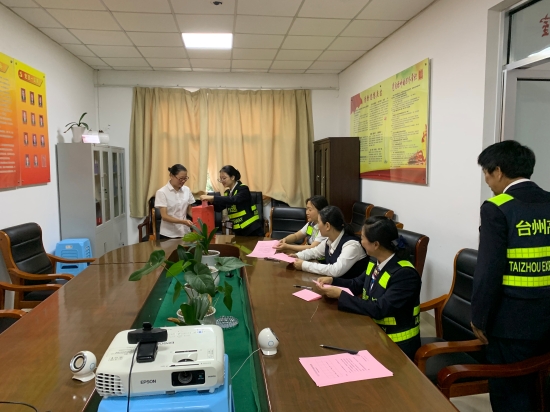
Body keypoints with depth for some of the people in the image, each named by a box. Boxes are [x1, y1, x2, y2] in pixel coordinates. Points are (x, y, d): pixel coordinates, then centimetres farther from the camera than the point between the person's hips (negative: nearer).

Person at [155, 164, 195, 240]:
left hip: (185, 233, 4)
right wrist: (183, 221, -26)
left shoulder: (187, 190, 2)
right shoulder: (162, 192, -10)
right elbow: (164, 216, -14)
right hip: (168, 234, -4)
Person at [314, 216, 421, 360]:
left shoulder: (405, 274, -26)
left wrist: (340, 295, -25)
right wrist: (332, 281, -6)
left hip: (396, 344, -7)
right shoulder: (375, 262, -2)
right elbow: (357, 284, 12)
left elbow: (379, 310, -30)